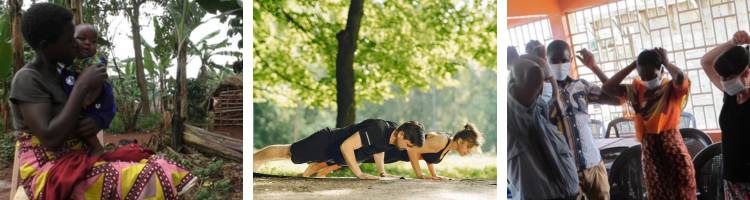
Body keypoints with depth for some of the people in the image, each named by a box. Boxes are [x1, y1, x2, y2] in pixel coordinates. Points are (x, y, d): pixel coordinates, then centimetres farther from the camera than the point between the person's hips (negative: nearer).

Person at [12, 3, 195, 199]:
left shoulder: (59, 74, 14)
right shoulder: (27, 79, -12)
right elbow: (51, 139, -23)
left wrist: (97, 124, -5)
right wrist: (82, 85, -18)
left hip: (77, 161, 8)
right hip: (48, 172, -8)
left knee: (154, 173, -14)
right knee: (143, 183, -29)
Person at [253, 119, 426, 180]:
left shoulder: (392, 133, -11)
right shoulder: (376, 130, -38)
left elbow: (378, 148, 12)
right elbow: (346, 146, -39)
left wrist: (382, 172, 3)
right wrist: (359, 174, -35)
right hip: (324, 143, -7)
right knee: (286, 152, 12)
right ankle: (253, 158, 31)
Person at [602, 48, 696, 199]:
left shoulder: (673, 88, -4)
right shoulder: (637, 90, 7)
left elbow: (680, 76, -28)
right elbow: (607, 88, -3)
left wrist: (665, 61, -8)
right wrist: (632, 65, -2)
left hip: (673, 146, -4)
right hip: (649, 151, 4)